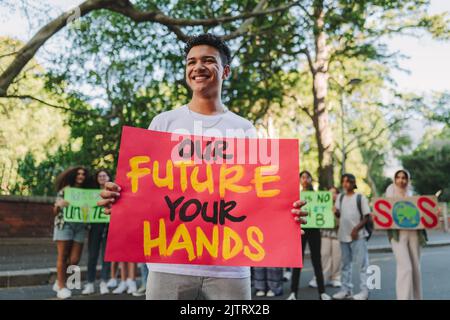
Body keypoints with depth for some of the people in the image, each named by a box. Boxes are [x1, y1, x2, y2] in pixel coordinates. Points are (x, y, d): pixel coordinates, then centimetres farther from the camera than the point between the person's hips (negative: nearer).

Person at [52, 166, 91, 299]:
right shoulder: (65, 189, 5)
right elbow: (55, 211, 4)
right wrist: (58, 205, -17)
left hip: (80, 226, 3)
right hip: (64, 224, -3)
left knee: (74, 259, 0)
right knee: (62, 257, -2)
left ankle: (59, 281, 23)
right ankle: (61, 287, 8)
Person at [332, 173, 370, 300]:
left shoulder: (360, 197, -1)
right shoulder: (340, 197, 12)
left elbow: (367, 217, -3)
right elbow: (338, 215, 11)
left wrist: (356, 229, -14)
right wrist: (335, 212, -12)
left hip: (358, 235, -5)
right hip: (343, 235, 5)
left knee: (362, 263, -4)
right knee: (345, 264, 11)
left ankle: (364, 291, 1)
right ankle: (345, 290, 18)